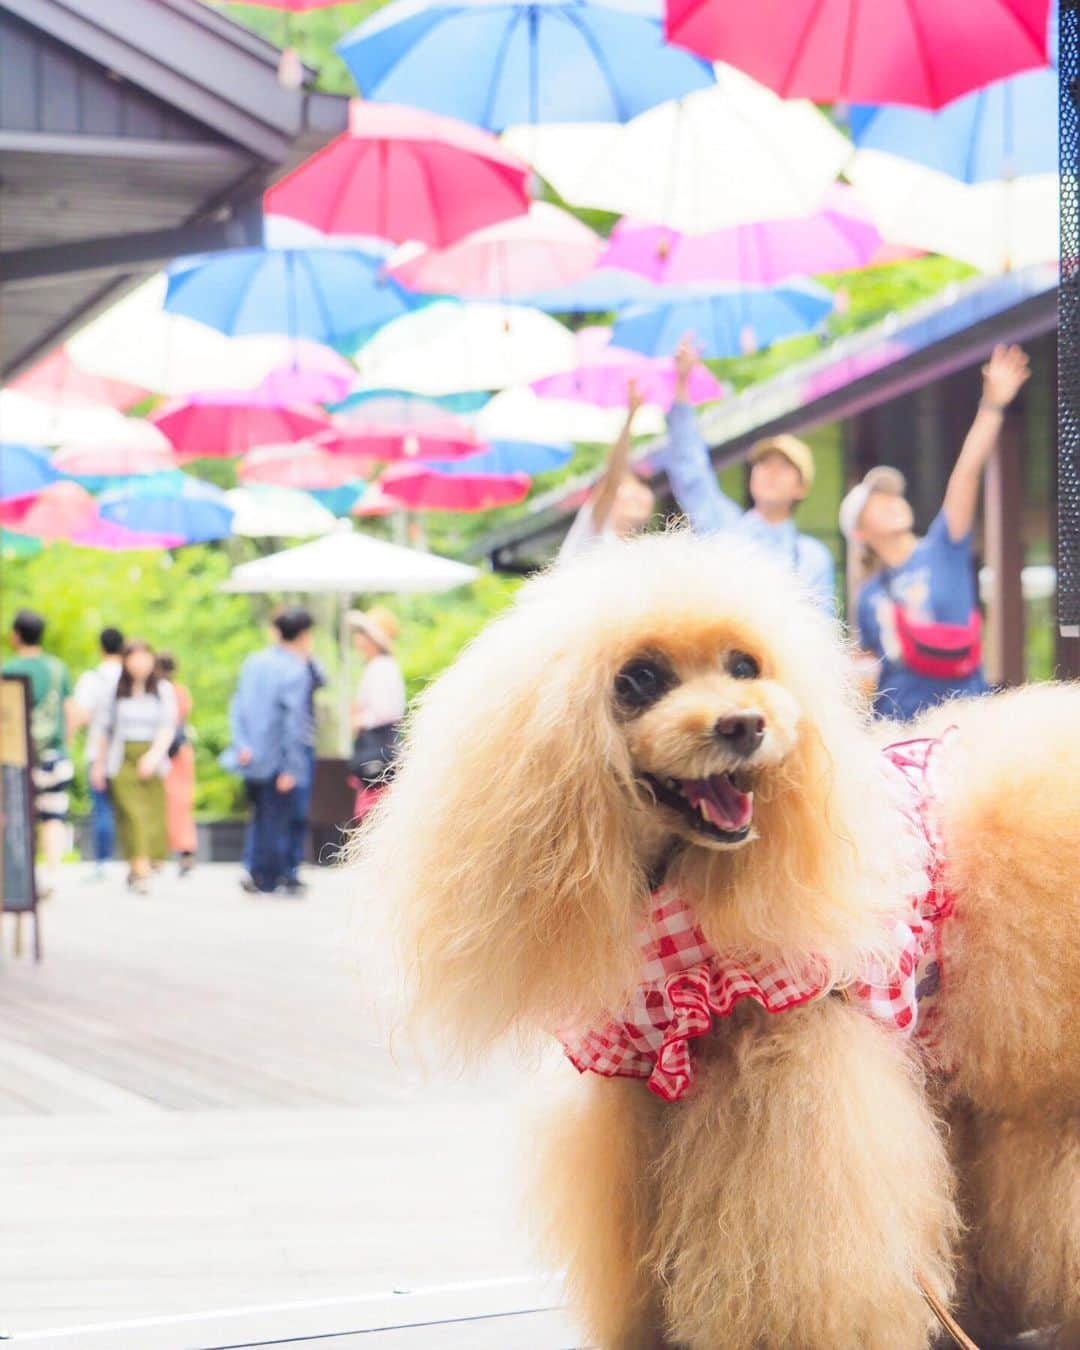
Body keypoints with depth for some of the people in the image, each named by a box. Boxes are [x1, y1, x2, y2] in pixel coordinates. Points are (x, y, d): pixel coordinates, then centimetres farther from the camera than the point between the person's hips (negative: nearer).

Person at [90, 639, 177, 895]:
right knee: (132, 814, -12)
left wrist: (154, 755, -17)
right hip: (122, 760, -1)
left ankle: (135, 869, 18)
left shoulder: (163, 690, 6)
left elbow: (168, 727, -2)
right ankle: (141, 873, -17)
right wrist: (99, 764, 8)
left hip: (151, 762, 1)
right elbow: (101, 728, 10)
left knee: (153, 815, -1)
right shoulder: (115, 690, 5)